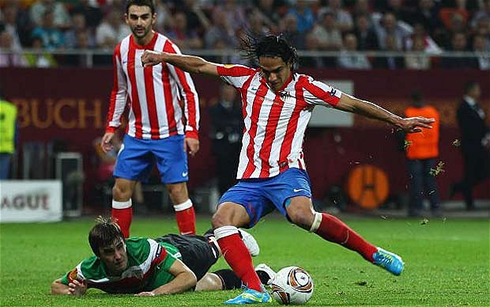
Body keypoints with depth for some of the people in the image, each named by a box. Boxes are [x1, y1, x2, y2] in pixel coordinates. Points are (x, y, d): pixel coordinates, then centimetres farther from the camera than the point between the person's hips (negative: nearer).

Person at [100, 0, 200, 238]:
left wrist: (191, 131, -18)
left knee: (178, 190, -7)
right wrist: (111, 127, 13)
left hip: (169, 135, -5)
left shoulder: (167, 48, -12)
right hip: (136, 135, 5)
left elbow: (189, 92, -11)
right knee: (121, 189, 1)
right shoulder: (122, 50, 3)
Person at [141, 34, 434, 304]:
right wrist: (163, 57, 7)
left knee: (301, 214, -36)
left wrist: (399, 121, 0)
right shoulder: (248, 79, 10)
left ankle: (373, 252, -19)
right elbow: (201, 66, 17)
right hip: (250, 179, 4)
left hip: (286, 173, -4)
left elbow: (355, 104, 2)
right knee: (222, 217, -25)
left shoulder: (305, 88, 0)